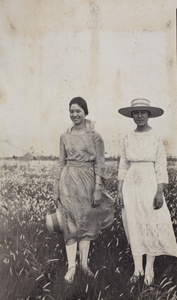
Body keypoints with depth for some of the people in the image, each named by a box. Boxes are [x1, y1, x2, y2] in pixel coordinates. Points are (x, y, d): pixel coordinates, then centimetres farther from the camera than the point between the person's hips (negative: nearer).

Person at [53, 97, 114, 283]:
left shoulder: (94, 136, -2)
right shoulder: (65, 136, 7)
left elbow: (99, 164, -4)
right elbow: (61, 163, 9)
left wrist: (98, 189, -10)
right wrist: (56, 188, 7)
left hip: (88, 181, -1)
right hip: (69, 181, 2)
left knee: (86, 222, 7)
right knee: (71, 223, 0)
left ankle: (84, 263, 19)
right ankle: (71, 266, 5)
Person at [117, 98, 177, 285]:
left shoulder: (156, 136, -3)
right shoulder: (128, 138, 5)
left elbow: (161, 166, -5)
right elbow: (123, 165, 7)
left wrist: (160, 192, -11)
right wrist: (119, 191, 3)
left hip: (150, 185, -3)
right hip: (131, 185, 3)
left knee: (152, 225, 2)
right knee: (134, 226, 6)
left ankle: (150, 268, 20)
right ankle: (138, 268, 19)